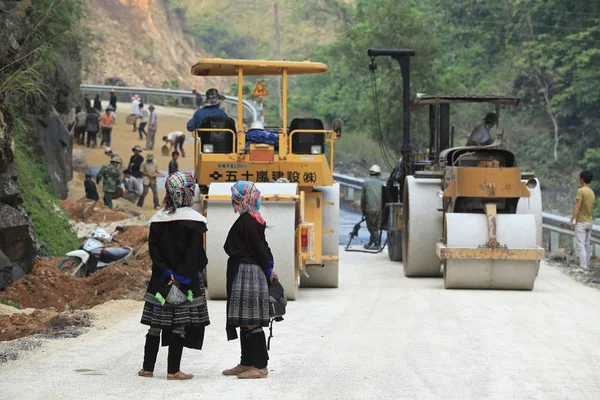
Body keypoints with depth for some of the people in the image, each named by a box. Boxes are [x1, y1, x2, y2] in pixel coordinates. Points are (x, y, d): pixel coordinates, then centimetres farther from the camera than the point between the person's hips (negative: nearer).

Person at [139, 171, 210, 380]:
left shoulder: (158, 219, 3)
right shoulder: (193, 221, -9)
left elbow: (153, 249, -2)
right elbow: (194, 254, -15)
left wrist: (167, 274, -6)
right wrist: (181, 278, -13)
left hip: (160, 279, 4)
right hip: (187, 280, -4)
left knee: (156, 323, 10)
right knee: (179, 324, 1)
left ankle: (148, 368, 15)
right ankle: (173, 371, 1)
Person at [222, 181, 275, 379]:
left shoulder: (246, 221, -16)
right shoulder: (253, 220, 14)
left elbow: (259, 248, -16)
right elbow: (262, 247, 17)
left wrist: (267, 271, -6)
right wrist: (268, 269, 17)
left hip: (246, 273, -10)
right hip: (252, 272, 10)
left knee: (251, 322, -7)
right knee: (245, 322, 15)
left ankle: (260, 366, -5)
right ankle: (246, 363, 22)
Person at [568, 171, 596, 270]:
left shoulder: (581, 191, -13)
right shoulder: (592, 193, 12)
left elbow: (577, 207, -18)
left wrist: (571, 220, -18)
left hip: (581, 222, -8)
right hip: (590, 221, 8)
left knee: (581, 245, -8)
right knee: (587, 244, 11)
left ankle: (583, 266, -14)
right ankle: (587, 265, 13)